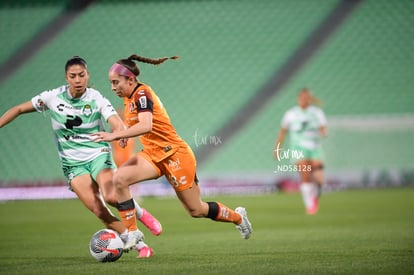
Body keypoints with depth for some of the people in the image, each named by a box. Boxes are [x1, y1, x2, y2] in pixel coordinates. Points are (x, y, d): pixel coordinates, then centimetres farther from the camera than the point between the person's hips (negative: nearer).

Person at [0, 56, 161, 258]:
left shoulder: (96, 99, -9)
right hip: (73, 163, 2)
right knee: (99, 211, -15)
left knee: (111, 197, -29)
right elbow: (19, 109, 7)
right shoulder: (53, 97, -4)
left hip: (98, 155, -2)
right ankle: (140, 245, -4)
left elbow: (116, 122, -24)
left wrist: (120, 132, -47)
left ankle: (140, 213, 3)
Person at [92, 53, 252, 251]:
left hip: (174, 155, -8)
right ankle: (131, 234, -13)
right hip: (153, 154, 8)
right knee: (119, 178, -16)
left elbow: (145, 126, -37)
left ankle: (238, 217, 31)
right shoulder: (129, 98, 6)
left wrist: (114, 136, -41)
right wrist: (121, 135, -1)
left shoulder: (142, 94, -21)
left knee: (196, 210, 4)